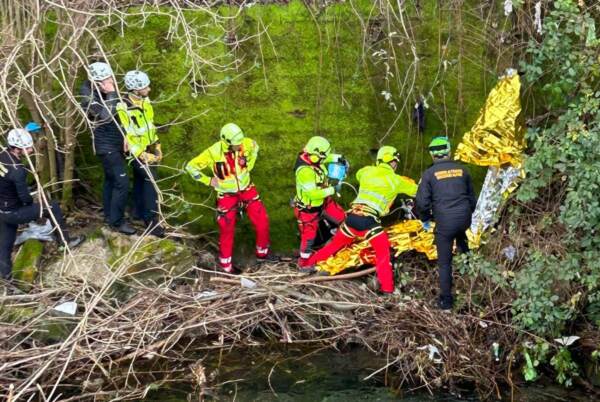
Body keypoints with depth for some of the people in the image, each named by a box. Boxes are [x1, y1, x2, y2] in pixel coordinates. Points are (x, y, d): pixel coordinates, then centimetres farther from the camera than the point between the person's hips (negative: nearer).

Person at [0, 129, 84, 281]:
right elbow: (25, 197, -23)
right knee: (52, 207, 3)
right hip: (13, 212, -8)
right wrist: (31, 203, 0)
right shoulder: (17, 170, -30)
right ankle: (65, 240, 15)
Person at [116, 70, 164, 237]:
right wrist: (142, 155, -21)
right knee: (150, 182, -12)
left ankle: (139, 212, 34)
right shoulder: (123, 108, -23)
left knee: (140, 180, 20)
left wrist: (157, 147, 15)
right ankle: (151, 221, -8)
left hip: (149, 148, 8)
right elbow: (126, 136, -22)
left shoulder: (145, 101, 2)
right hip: (138, 151, -8)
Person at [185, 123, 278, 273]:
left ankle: (262, 253, 30)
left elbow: (254, 147, 11)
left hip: (246, 190, 4)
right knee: (227, 230, 4)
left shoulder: (245, 143, -16)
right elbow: (191, 167, -17)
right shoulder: (213, 152, -27)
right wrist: (209, 181, -14)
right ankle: (225, 264, 22)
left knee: (262, 221, 7)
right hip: (227, 196, -4)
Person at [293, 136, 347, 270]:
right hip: (309, 208, -9)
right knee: (309, 235, 5)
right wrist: (333, 190, -26)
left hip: (322, 201, 9)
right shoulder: (305, 171, -37)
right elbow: (313, 193, -35)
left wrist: (338, 158, -3)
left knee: (341, 218, 14)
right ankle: (304, 261, 25)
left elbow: (327, 157, 14)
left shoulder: (313, 158, -12)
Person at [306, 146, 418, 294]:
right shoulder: (395, 179, 5)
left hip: (352, 216, 5)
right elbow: (415, 191, 16)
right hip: (369, 220, -5)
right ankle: (387, 287, -4)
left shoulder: (367, 171, 17)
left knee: (336, 243, 24)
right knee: (383, 252, 4)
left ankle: (310, 263, 35)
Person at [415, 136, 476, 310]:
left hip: (444, 222, -3)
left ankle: (446, 300, 12)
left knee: (444, 262, 8)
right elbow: (471, 196, 18)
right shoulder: (461, 170, 8)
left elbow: (422, 201, -5)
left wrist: (425, 219, 13)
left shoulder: (429, 173, -2)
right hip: (464, 219, 3)